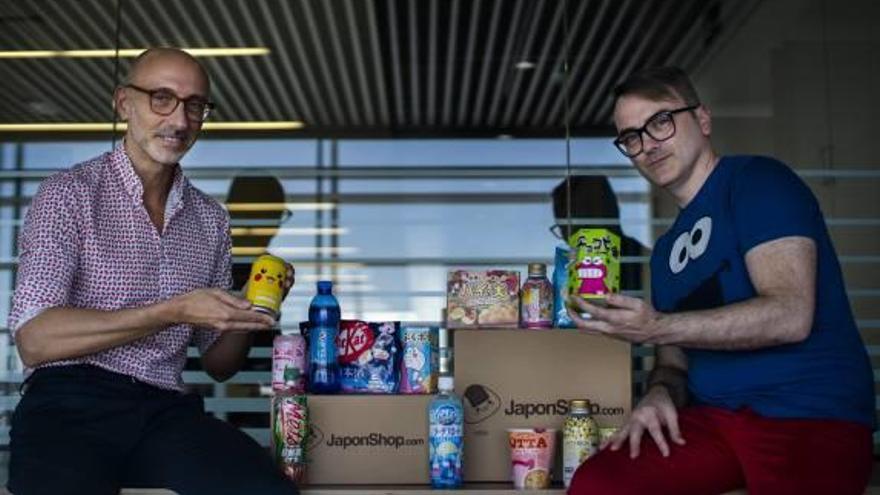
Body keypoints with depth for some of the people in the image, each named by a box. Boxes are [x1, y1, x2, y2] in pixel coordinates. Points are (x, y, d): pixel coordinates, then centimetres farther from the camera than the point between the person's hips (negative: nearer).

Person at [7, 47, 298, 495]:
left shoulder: (210, 219, 16)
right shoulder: (70, 193, 3)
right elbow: (34, 340, -9)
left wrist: (249, 312, -2)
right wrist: (175, 312, -14)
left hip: (166, 409, 4)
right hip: (71, 406, -3)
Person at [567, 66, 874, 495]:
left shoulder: (757, 180, -3)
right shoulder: (666, 250, 19)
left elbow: (791, 315, -16)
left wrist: (657, 329, -22)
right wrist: (660, 392, -4)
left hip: (809, 417, -6)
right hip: (711, 418, 6)